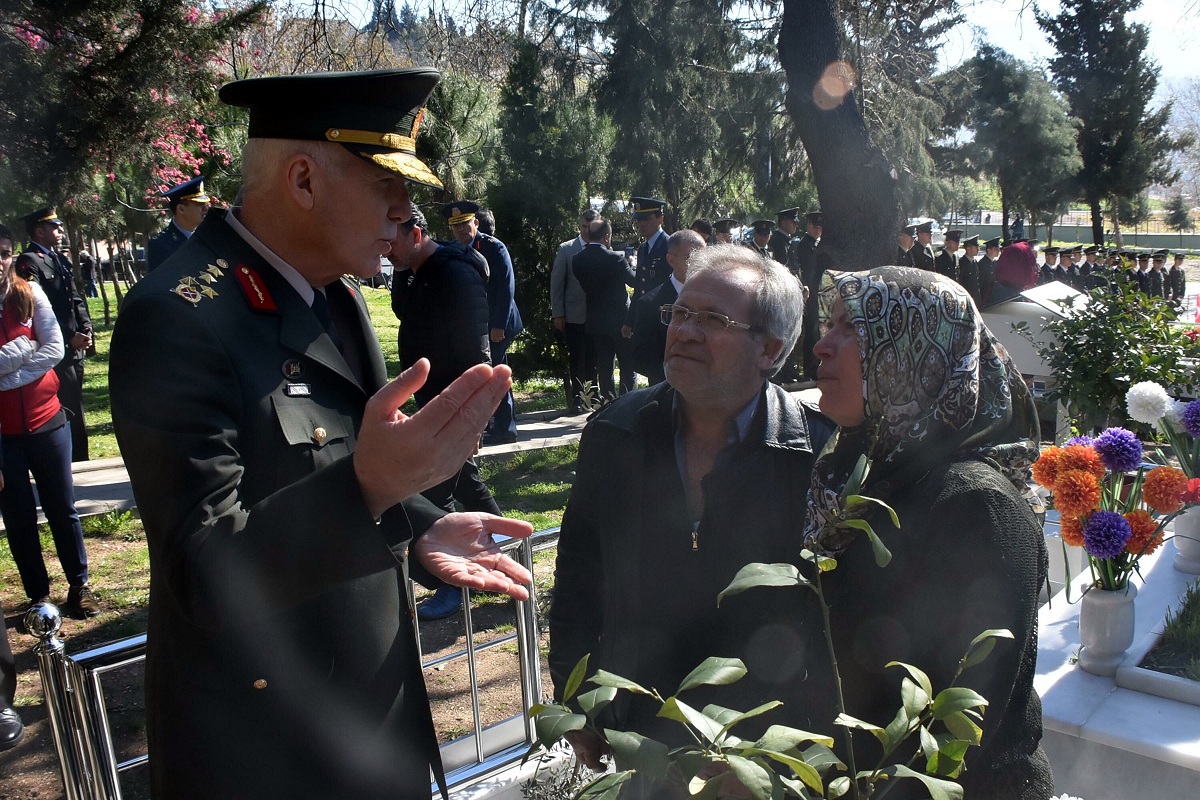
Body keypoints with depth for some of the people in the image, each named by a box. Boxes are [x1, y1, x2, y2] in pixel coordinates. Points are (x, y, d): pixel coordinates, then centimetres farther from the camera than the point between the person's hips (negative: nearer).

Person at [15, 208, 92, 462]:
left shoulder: (60, 260, 15)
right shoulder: (29, 262, -11)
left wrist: (85, 327, 1)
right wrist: (70, 336, -19)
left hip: (75, 348, 9)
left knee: (75, 408, 15)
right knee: (67, 409, -5)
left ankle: (79, 461, 25)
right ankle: (74, 461, 4)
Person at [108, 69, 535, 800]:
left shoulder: (337, 294, 2)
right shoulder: (179, 321, -24)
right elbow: (206, 578, -27)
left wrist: (420, 532, -6)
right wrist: (368, 484, -43)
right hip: (265, 740, -7)